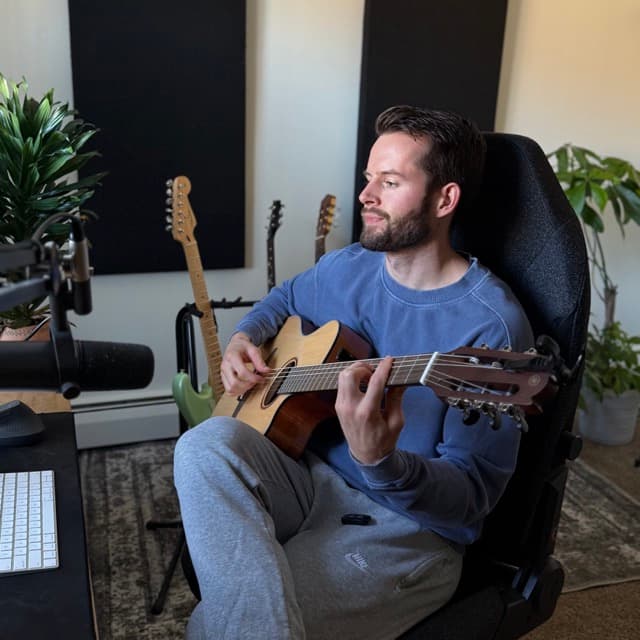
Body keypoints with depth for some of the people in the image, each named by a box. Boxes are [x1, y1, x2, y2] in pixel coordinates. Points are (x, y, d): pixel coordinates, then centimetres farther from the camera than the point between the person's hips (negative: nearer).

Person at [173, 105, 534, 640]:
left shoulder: (491, 325, -18)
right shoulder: (347, 268, 3)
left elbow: (473, 495, -19)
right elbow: (285, 299, 27)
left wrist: (380, 463, -40)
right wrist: (244, 339, 4)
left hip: (409, 525, -6)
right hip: (313, 476, 7)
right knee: (208, 445, -28)